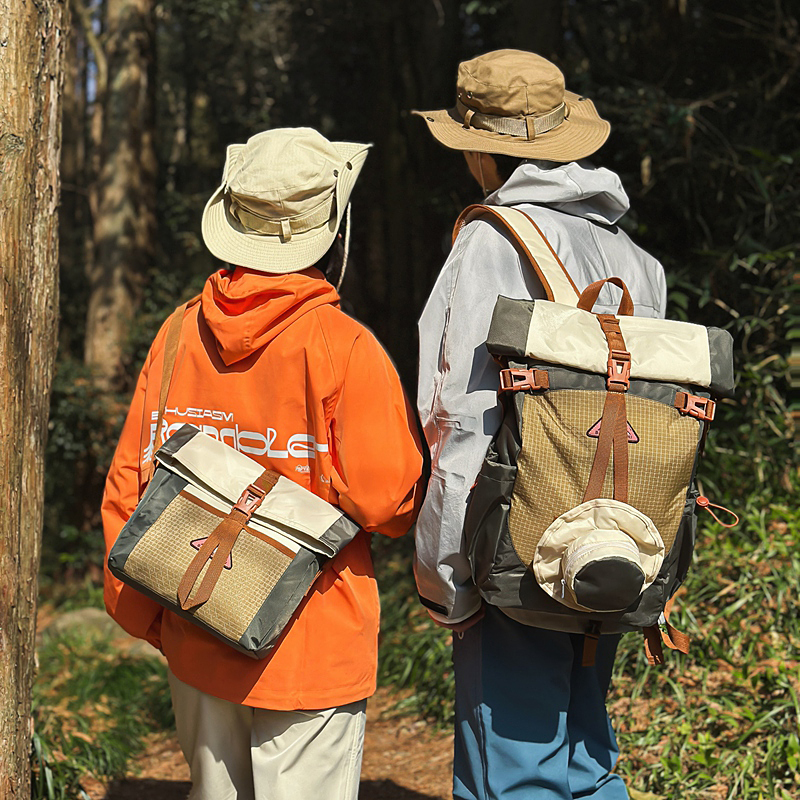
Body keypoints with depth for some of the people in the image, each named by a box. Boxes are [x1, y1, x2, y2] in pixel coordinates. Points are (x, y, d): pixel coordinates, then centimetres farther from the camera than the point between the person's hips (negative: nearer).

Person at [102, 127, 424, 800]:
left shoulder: (179, 335, 0)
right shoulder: (345, 348, -14)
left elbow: (127, 485, 4)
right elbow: (386, 498, -15)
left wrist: (142, 611, 14)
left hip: (194, 644, 5)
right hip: (310, 649, -5)